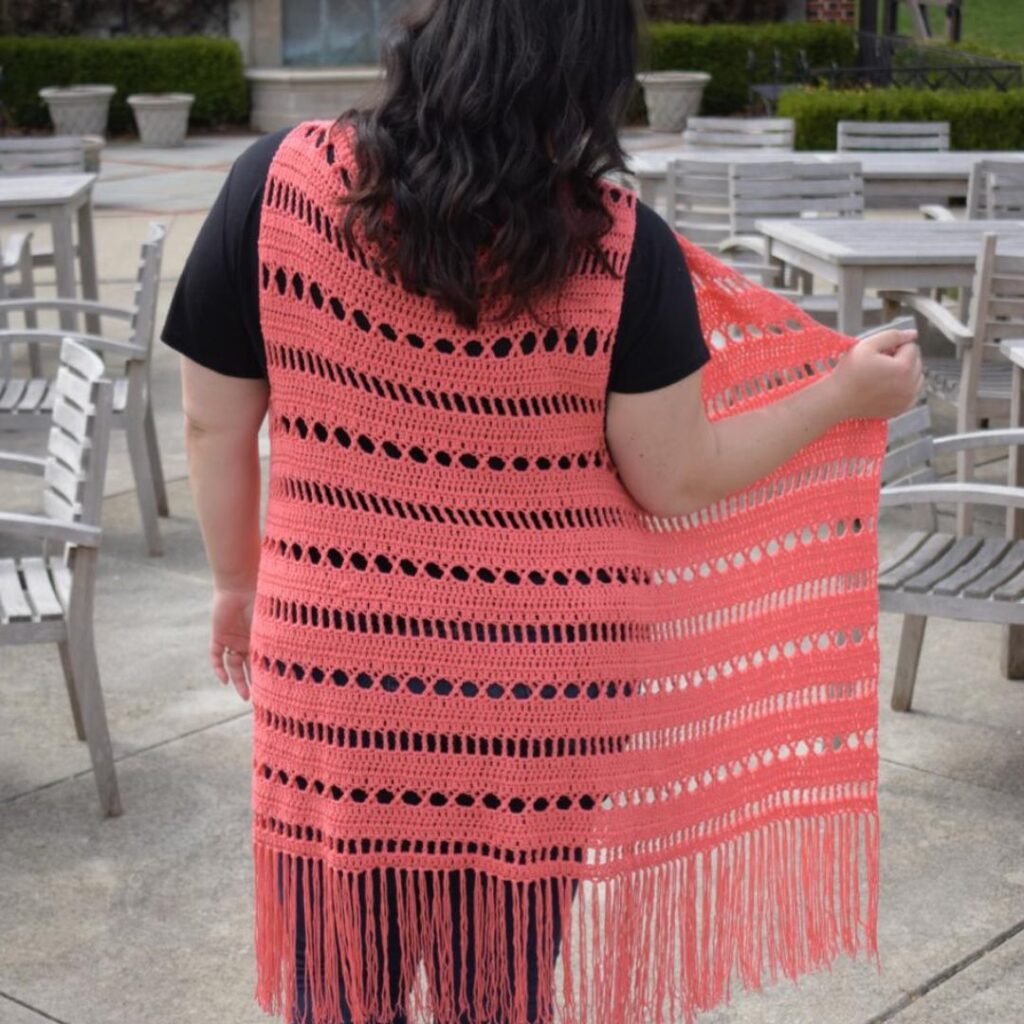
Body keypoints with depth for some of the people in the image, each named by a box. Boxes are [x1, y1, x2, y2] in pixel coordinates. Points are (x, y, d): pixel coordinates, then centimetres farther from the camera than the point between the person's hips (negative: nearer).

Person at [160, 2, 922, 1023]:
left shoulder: (278, 183, -9)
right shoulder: (620, 245, -12)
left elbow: (214, 423, -2)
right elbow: (678, 479, -6)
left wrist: (237, 580, 15)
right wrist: (846, 392, 8)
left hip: (337, 667, 1)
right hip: (535, 683, 0)